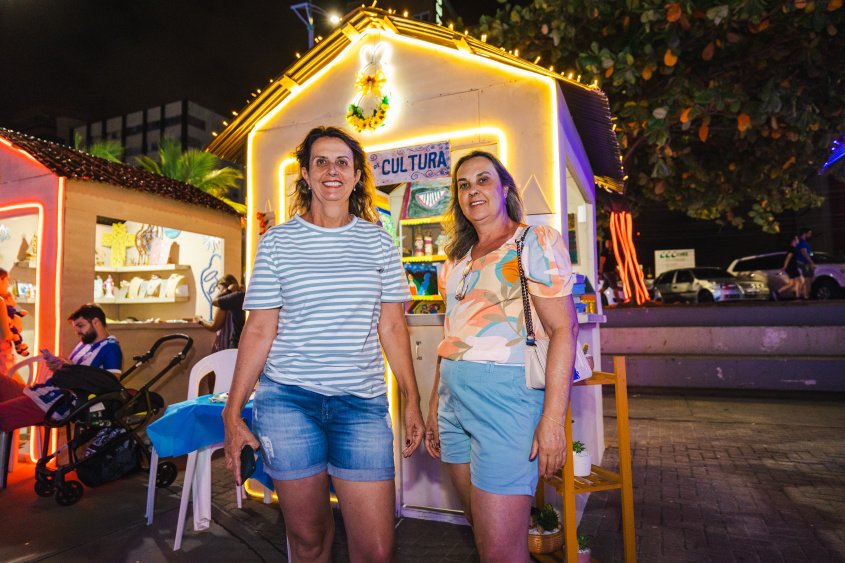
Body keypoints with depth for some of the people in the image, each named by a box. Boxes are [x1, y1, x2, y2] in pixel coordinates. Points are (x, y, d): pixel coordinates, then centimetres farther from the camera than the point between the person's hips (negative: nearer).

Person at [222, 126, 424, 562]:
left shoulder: (378, 241, 6)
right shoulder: (277, 242, 3)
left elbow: (392, 327, 7)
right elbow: (258, 330, 2)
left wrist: (412, 402, 6)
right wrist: (232, 413, 0)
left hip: (361, 402, 1)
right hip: (287, 399, 0)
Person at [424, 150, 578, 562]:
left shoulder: (536, 242, -3)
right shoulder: (457, 260, 17)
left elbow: (563, 330, -11)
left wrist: (553, 418, -18)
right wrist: (435, 408, 19)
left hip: (505, 396, -7)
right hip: (455, 398, 7)